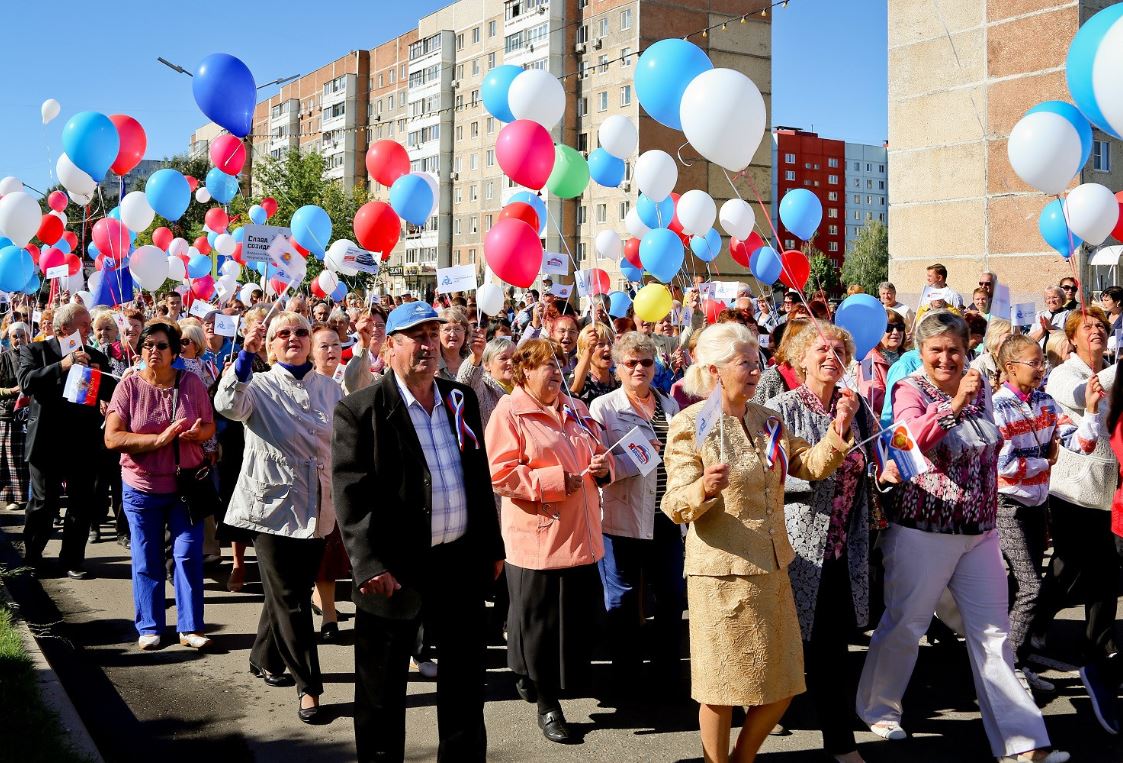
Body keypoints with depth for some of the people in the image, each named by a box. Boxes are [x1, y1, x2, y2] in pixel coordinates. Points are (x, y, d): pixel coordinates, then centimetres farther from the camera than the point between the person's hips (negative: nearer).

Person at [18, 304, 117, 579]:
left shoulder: (96, 357, 8)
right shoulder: (35, 350, 0)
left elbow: (112, 394, 6)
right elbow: (27, 382, -17)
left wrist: (99, 375, -14)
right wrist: (62, 365, -25)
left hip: (84, 442, 3)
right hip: (47, 440, -3)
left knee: (81, 505, 5)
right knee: (43, 502, 7)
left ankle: (73, 559, 18)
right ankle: (31, 556, 27)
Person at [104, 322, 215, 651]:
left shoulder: (191, 383, -2)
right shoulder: (128, 387, -6)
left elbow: (210, 427, 6)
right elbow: (112, 438, -13)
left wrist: (197, 433, -18)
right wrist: (160, 439, -23)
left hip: (186, 484, 1)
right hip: (142, 487, 0)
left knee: (188, 555, 1)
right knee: (147, 560, 9)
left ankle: (190, 627, 11)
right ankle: (149, 628, 21)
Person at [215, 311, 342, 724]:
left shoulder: (330, 389, 8)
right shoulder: (260, 386, -3)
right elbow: (228, 405, -26)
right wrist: (246, 354, -34)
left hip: (319, 510, 4)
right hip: (274, 505, -4)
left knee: (291, 594, 16)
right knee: (291, 601, -3)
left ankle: (265, 659, 37)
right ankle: (309, 686, 5)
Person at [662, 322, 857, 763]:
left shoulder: (767, 420, 9)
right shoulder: (689, 425, -10)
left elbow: (812, 465, 5)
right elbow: (676, 506, -15)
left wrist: (839, 430, -11)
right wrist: (703, 488, -36)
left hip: (772, 567, 7)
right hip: (721, 570, -6)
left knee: (781, 686, 12)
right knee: (723, 685, 4)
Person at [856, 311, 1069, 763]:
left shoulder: (979, 388, 7)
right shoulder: (909, 390, -10)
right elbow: (916, 437, -30)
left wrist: (988, 507, 18)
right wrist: (954, 404, -43)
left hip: (980, 531, 5)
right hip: (922, 530, -5)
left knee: (993, 631, 7)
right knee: (905, 624, 8)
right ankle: (877, 709, 29)